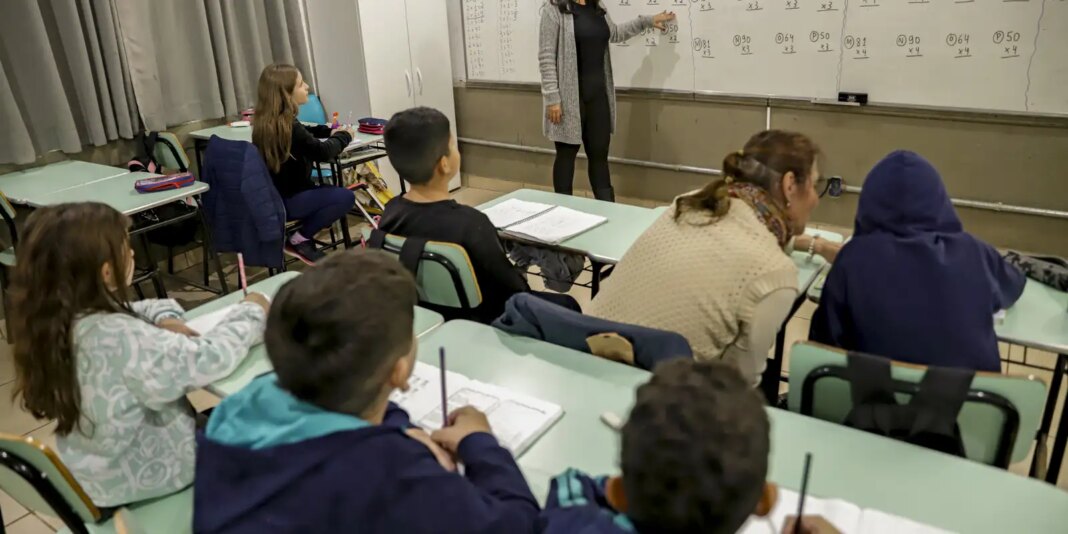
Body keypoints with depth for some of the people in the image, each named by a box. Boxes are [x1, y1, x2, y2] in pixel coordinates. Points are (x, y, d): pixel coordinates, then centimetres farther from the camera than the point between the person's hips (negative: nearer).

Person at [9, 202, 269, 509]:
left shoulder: (59, 319, -8)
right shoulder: (118, 337, -34)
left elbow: (131, 312, 8)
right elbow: (209, 359, -33)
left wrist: (164, 319, -13)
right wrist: (251, 312, -17)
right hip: (141, 477, -8)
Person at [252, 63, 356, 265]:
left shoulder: (266, 122, 5)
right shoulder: (286, 125, -23)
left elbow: (302, 134, 23)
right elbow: (323, 153, -20)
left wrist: (330, 131, 9)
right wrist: (344, 136, -1)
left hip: (273, 195, 10)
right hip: (285, 201, -10)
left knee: (333, 191, 20)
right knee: (345, 197, -13)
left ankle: (301, 237, 10)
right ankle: (299, 240, -4)